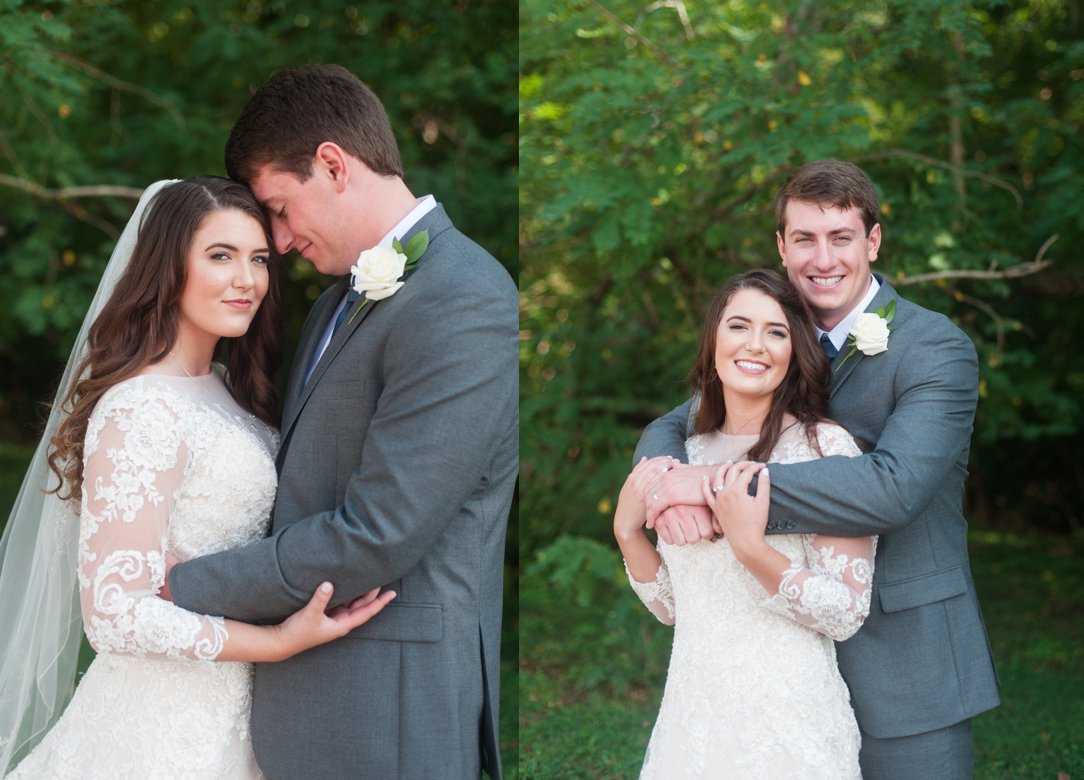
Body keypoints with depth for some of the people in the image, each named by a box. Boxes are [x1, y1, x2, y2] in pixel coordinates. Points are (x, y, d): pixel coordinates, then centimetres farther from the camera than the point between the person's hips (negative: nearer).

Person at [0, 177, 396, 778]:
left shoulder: (222, 388, 7)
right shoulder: (143, 410, -21)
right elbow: (115, 616, -24)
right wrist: (278, 642, -23)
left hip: (228, 704, 8)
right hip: (168, 729, -8)